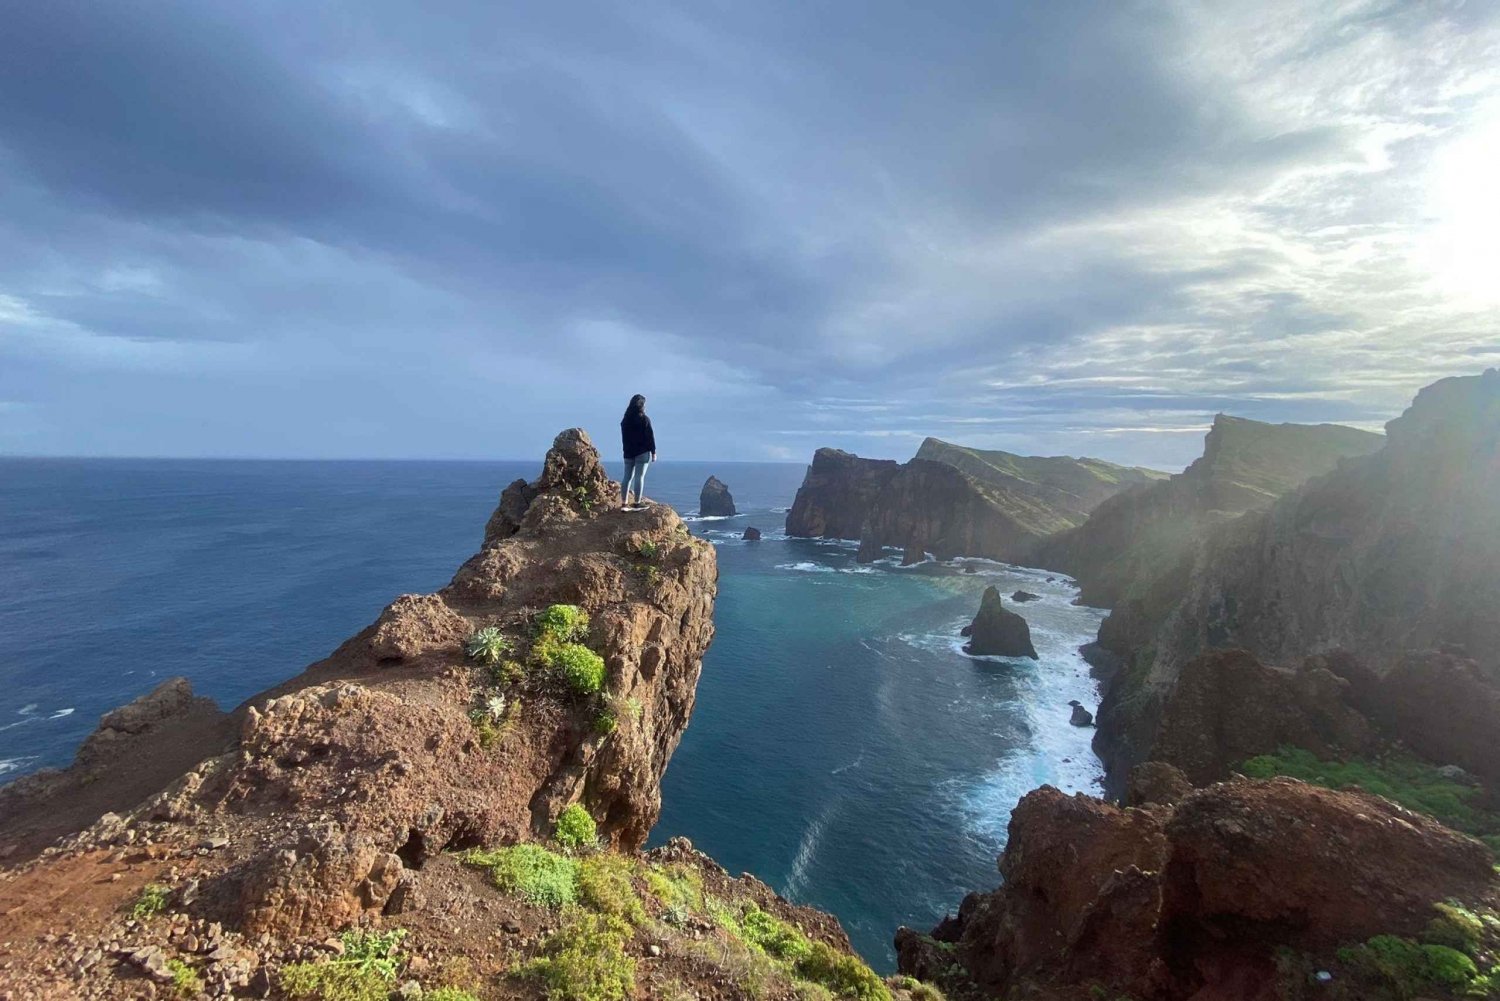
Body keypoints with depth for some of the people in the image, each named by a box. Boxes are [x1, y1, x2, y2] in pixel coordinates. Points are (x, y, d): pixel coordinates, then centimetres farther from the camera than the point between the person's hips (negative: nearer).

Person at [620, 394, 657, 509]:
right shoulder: (644, 419, -9)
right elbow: (650, 436, -9)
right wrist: (653, 452, -5)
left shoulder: (625, 420, 9)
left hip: (628, 452, 6)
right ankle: (637, 503, -4)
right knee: (639, 477, -4)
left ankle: (624, 503, 7)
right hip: (642, 452, -6)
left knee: (627, 477, 7)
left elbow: (624, 437, 13)